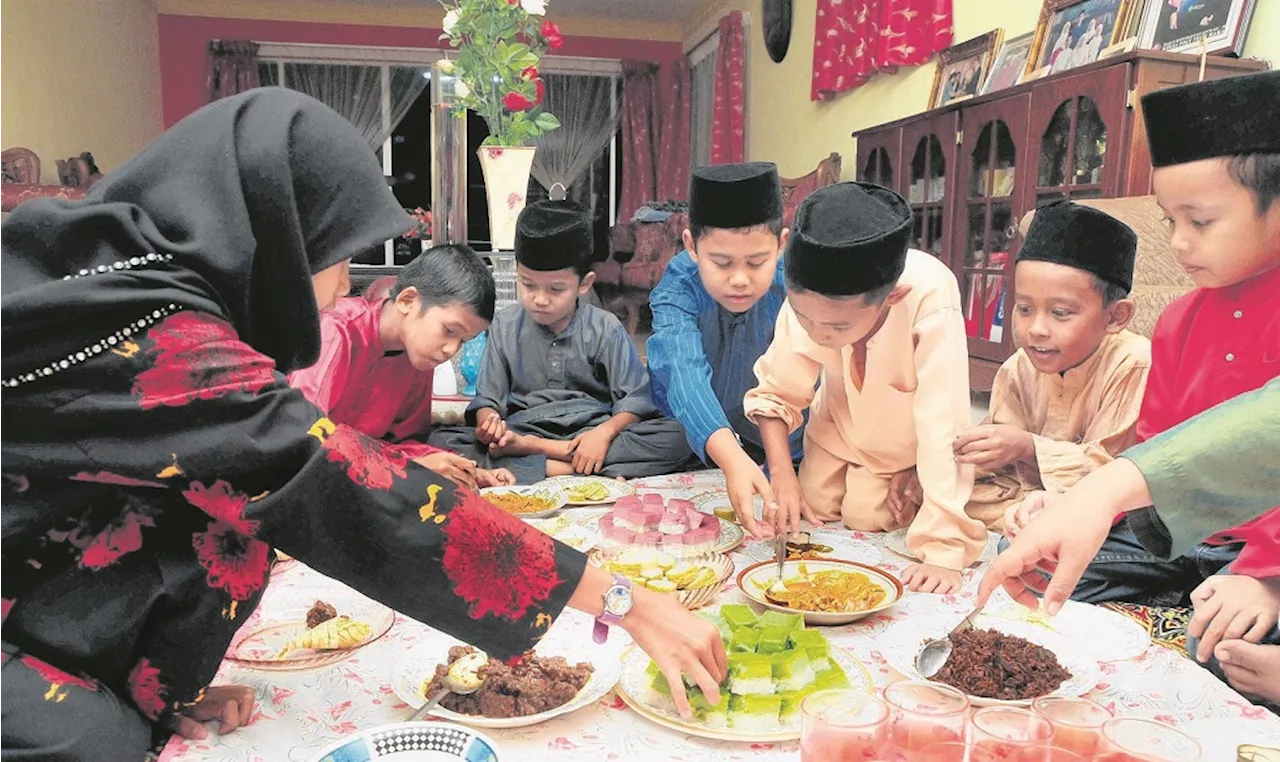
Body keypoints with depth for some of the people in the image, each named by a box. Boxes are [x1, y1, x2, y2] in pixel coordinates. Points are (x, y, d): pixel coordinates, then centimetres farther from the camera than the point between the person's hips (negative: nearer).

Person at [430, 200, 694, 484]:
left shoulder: (605, 329, 1)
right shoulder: (506, 326, 5)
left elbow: (635, 400, -3)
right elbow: (487, 399, 3)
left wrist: (604, 432, -23)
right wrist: (489, 420, -21)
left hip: (590, 433, 0)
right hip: (523, 428, 1)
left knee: (676, 438, -26)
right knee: (440, 440, -23)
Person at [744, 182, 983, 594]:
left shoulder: (932, 303, -44)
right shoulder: (808, 298, -33)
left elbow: (944, 426, -44)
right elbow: (775, 393, -18)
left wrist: (943, 551, -45)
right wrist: (783, 476, -31)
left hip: (906, 435, -3)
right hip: (841, 417, 3)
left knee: (867, 517, -7)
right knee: (815, 508, 4)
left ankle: (901, 495, 24)